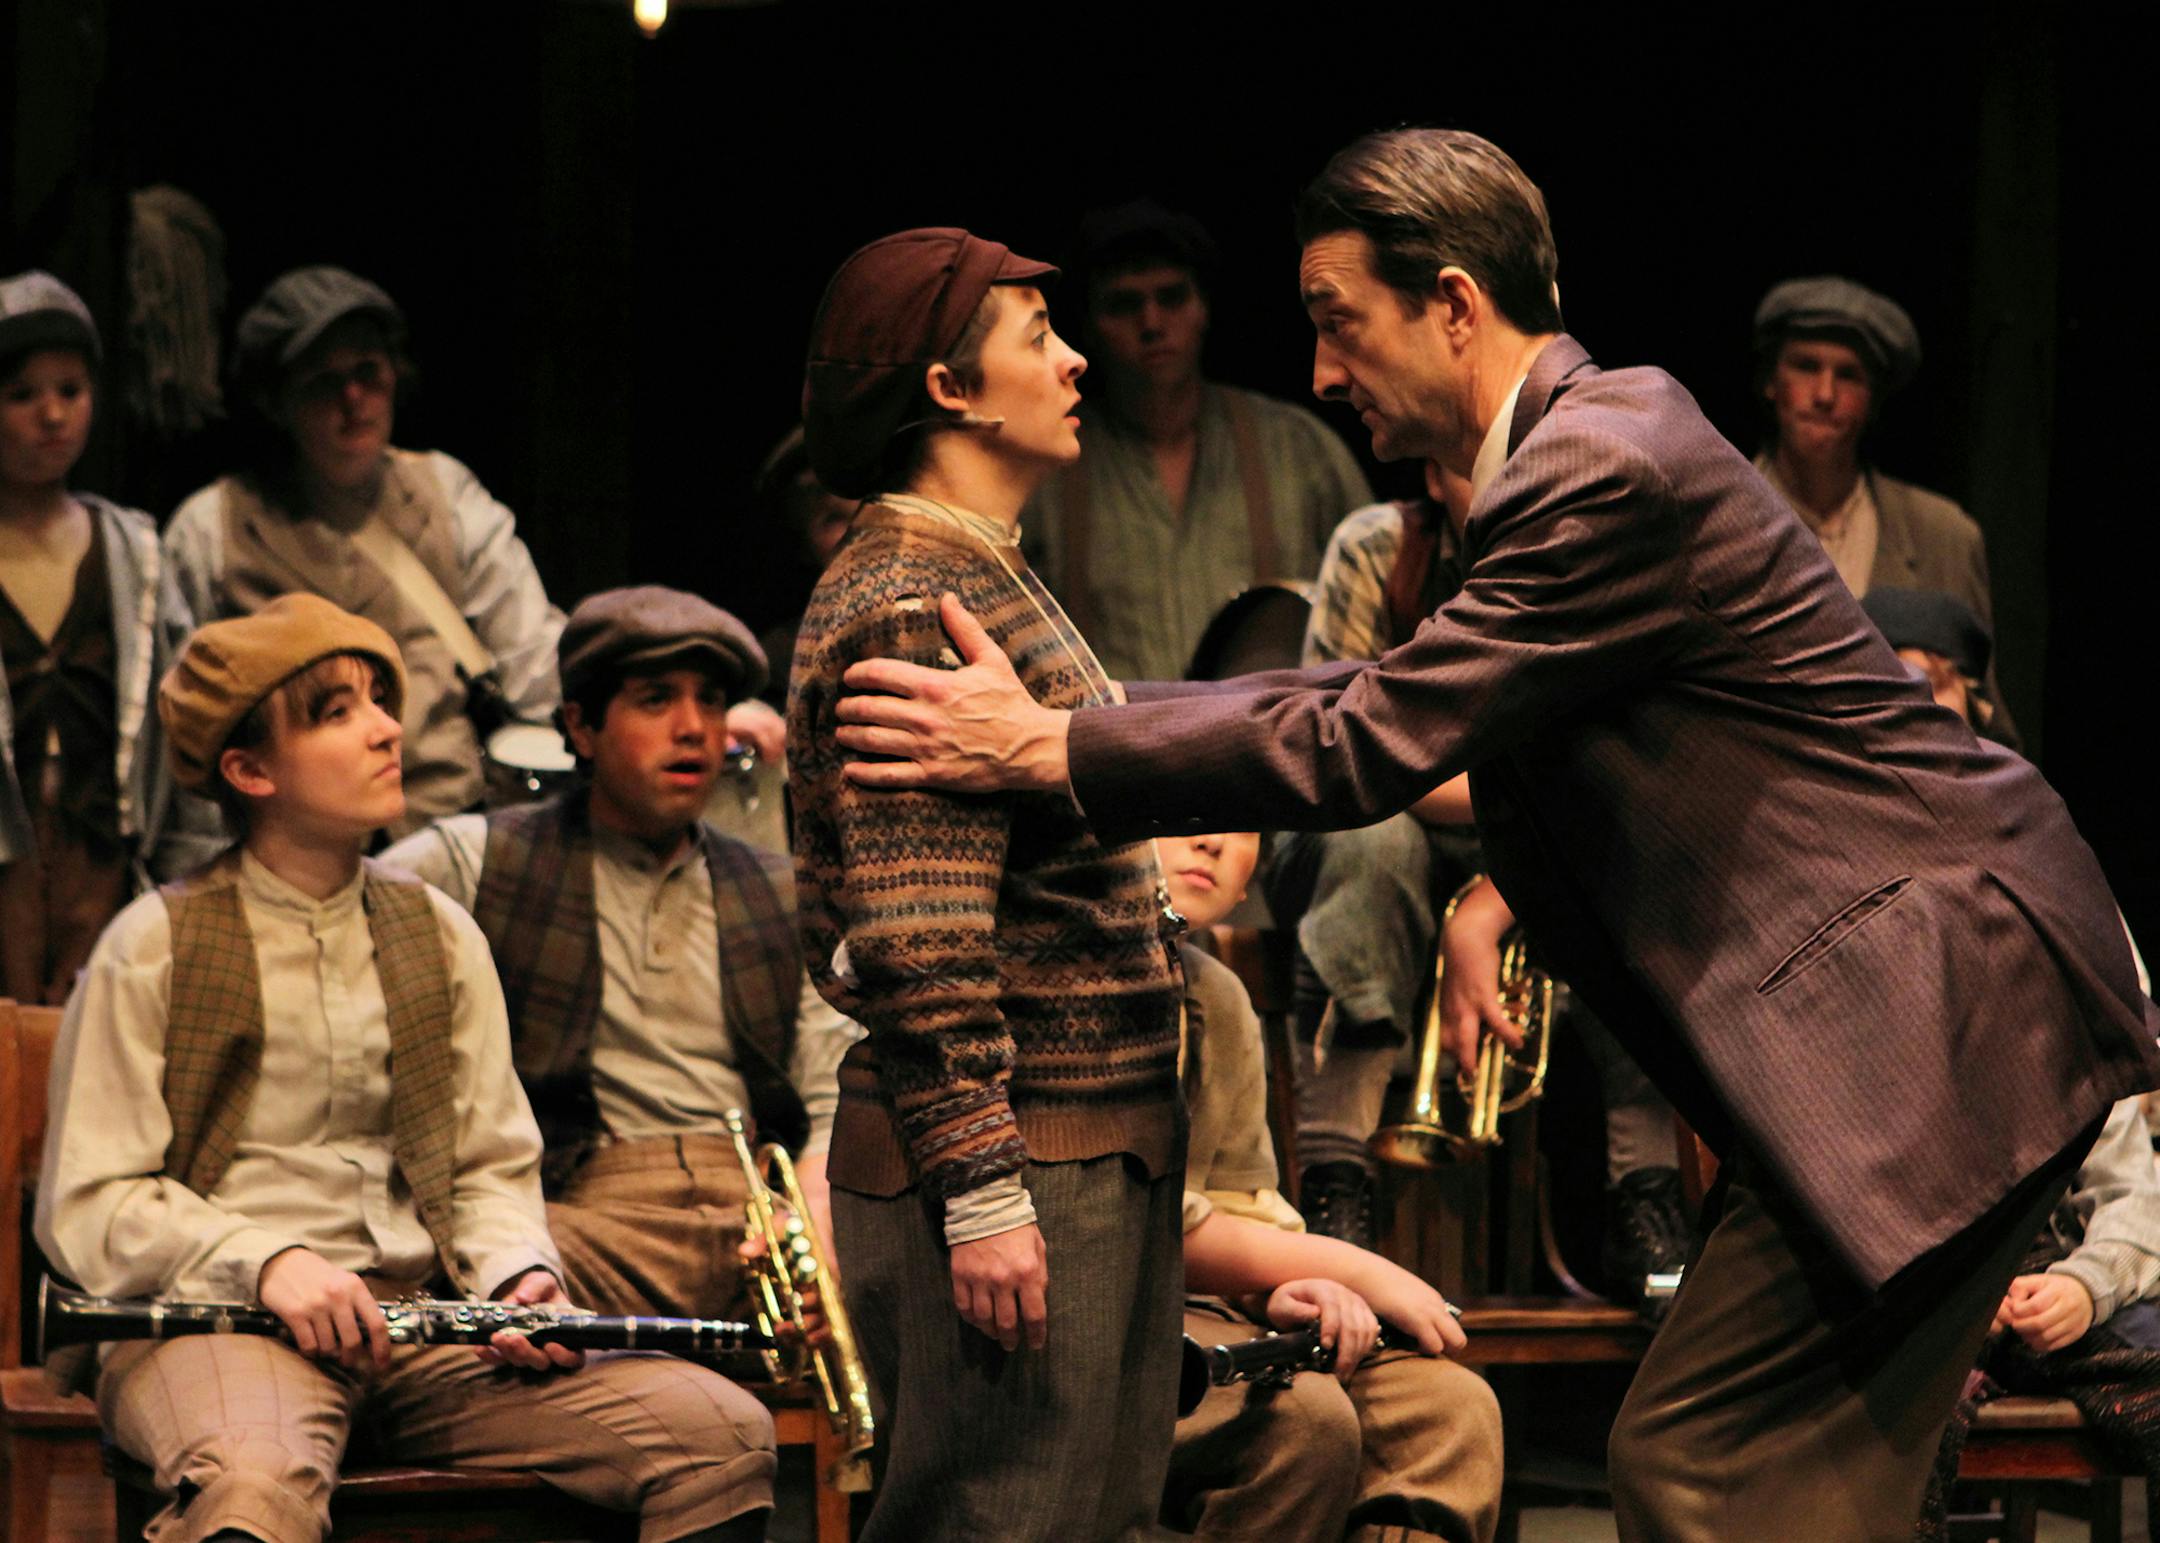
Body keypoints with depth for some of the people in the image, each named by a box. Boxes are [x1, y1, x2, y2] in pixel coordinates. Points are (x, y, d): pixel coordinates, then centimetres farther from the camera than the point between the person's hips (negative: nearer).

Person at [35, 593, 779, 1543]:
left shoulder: (439, 938, 19)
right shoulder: (154, 949, 4)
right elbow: (86, 1209, 0)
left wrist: (519, 1278, -4)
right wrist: (266, 1261, -15)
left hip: (420, 1319, 5)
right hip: (214, 1320, -5)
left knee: (723, 1436, -17)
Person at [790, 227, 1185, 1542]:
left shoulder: (992, 584, 20)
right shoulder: (908, 609, -15)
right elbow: (919, 939, -21)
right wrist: (982, 1188, -24)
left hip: (1099, 1154, 10)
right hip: (1010, 1160, -10)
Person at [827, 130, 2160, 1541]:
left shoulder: (1609, 473, -17)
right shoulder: (1591, 445, 16)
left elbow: (1371, 748, -18)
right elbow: (1396, 703, 23)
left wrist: (1049, 747, -12)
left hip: (1942, 1008, -10)